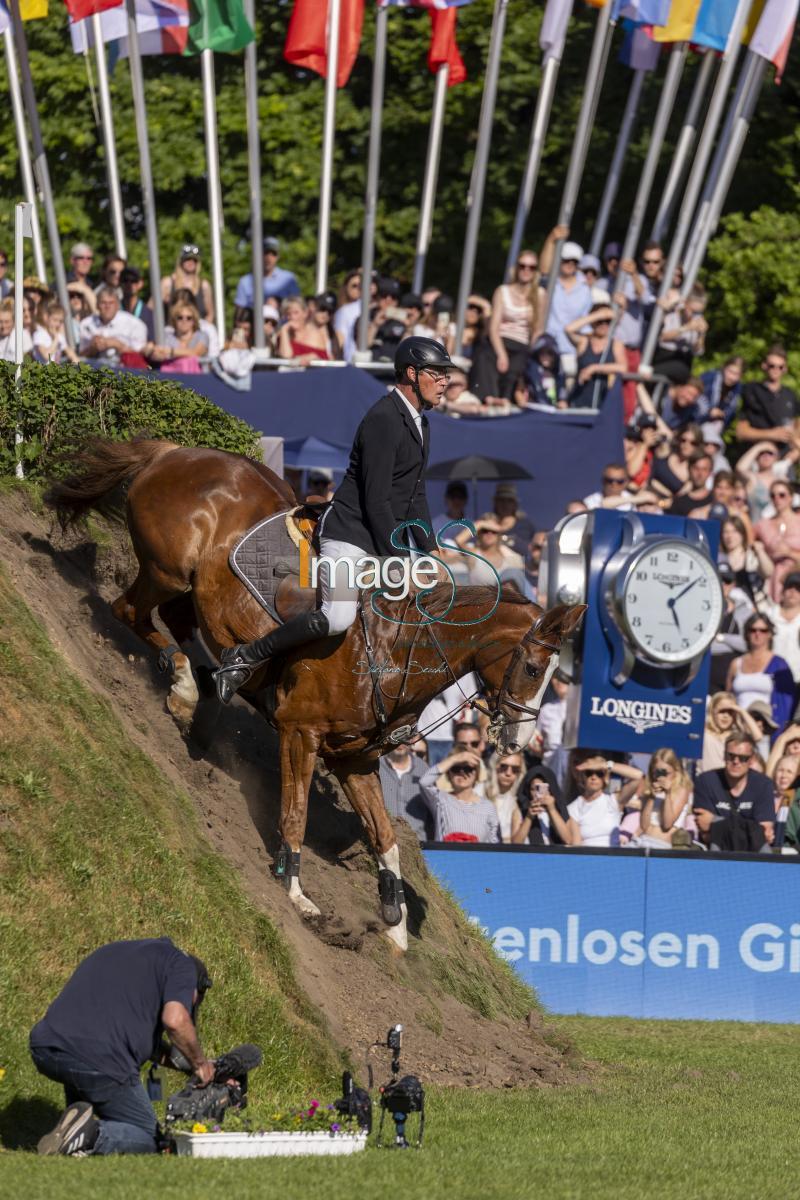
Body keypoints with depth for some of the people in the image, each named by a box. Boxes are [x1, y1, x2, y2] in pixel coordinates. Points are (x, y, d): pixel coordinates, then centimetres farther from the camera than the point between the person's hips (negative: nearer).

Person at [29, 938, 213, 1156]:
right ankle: (91, 1134, -16)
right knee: (145, 1138, 13)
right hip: (100, 1060, -6)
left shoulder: (115, 950, 33)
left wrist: (186, 1064, 38)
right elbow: (175, 1020, -7)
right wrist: (199, 1062, 10)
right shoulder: (181, 964, 12)